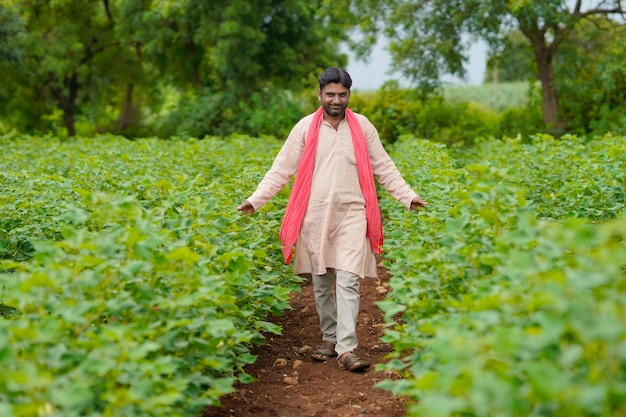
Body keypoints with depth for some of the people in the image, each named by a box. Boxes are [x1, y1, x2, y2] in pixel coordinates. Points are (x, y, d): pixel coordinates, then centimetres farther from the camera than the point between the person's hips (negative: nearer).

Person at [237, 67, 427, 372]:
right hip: (315, 215, 1)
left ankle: (346, 349, -11)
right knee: (321, 282, 9)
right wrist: (256, 199, -4)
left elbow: (383, 167, 10)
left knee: (349, 281, -9)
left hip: (351, 213, -1)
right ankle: (329, 337, 24)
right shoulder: (306, 128, 3)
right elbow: (281, 169, 4)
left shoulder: (362, 126, 5)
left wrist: (408, 196, 2)